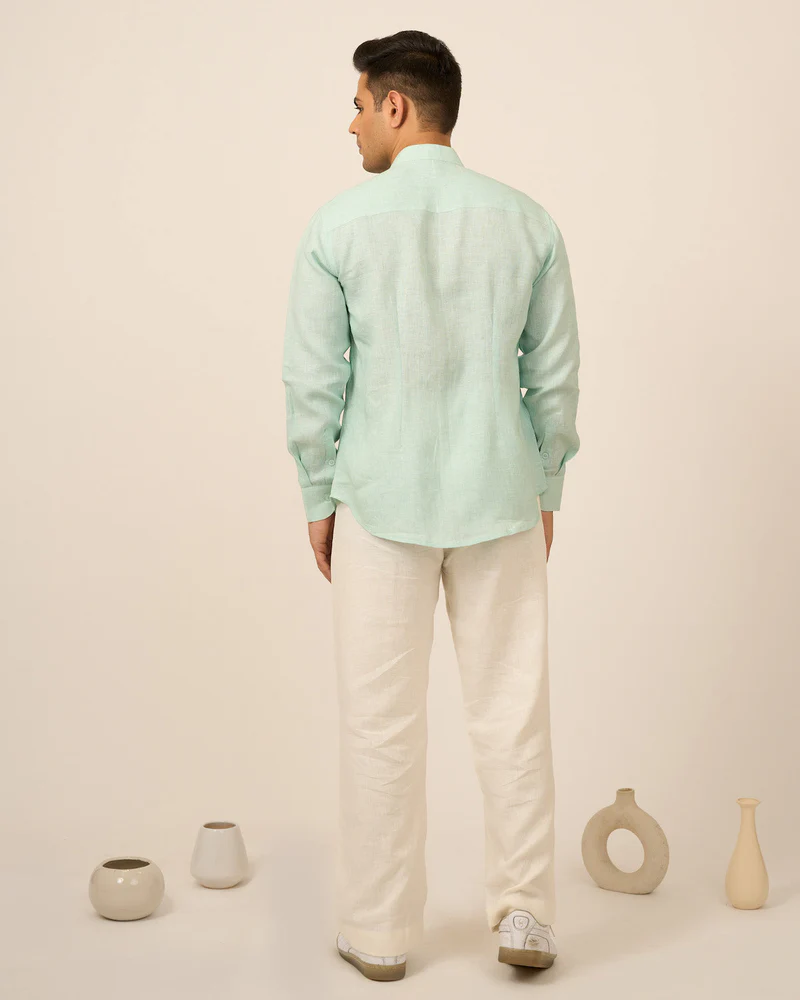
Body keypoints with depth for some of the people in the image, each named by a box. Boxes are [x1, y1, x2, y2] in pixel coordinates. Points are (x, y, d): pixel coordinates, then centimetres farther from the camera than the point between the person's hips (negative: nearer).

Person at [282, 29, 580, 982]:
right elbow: (556, 375, 3)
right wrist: (545, 490, 14)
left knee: (382, 722, 7)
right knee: (511, 713, 11)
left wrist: (318, 499, 6)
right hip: (500, 496, 2)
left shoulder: (339, 225, -7)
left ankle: (379, 934, 18)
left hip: (381, 499, -2)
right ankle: (523, 914, 17)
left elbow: (313, 379, -5)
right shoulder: (525, 221, 0)